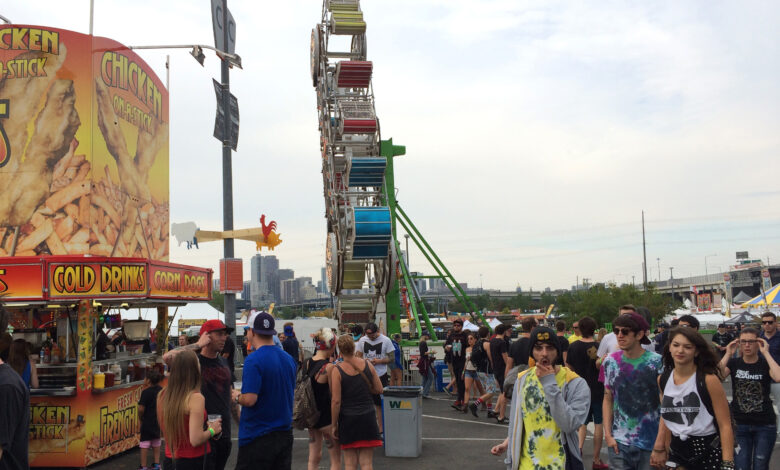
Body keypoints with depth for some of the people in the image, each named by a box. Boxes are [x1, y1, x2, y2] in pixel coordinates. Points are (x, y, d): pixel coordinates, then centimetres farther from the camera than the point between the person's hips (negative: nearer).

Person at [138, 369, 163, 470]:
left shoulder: (146, 392, -19)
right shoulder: (161, 390, 2)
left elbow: (141, 409, -21)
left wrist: (140, 418, -4)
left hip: (147, 421, -6)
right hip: (159, 421, 7)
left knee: (145, 445, 2)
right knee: (156, 443, 18)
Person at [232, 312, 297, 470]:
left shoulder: (253, 360, -17)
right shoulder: (289, 359, 6)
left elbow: (250, 399, -22)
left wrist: (237, 396, -2)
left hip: (257, 435, -6)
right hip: (284, 433, 7)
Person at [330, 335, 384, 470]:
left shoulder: (337, 370, -11)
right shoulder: (367, 364, -2)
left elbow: (336, 400, -12)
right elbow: (379, 389, 5)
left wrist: (334, 424, -3)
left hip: (347, 419, -2)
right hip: (367, 417, 2)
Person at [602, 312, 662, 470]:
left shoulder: (657, 362, -7)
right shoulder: (611, 361, 3)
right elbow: (608, 400, 9)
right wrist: (608, 435, 1)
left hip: (650, 443, -2)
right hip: (619, 442, 2)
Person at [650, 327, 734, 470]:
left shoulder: (709, 380, -14)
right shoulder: (662, 380, 0)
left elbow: (725, 425, -13)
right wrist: (659, 447, 13)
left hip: (709, 452, -4)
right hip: (678, 451, 4)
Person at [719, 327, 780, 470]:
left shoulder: (765, 363, -2)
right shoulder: (734, 363, 1)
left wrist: (766, 353, -21)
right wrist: (728, 354, -16)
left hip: (765, 426, 0)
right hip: (739, 424, 1)